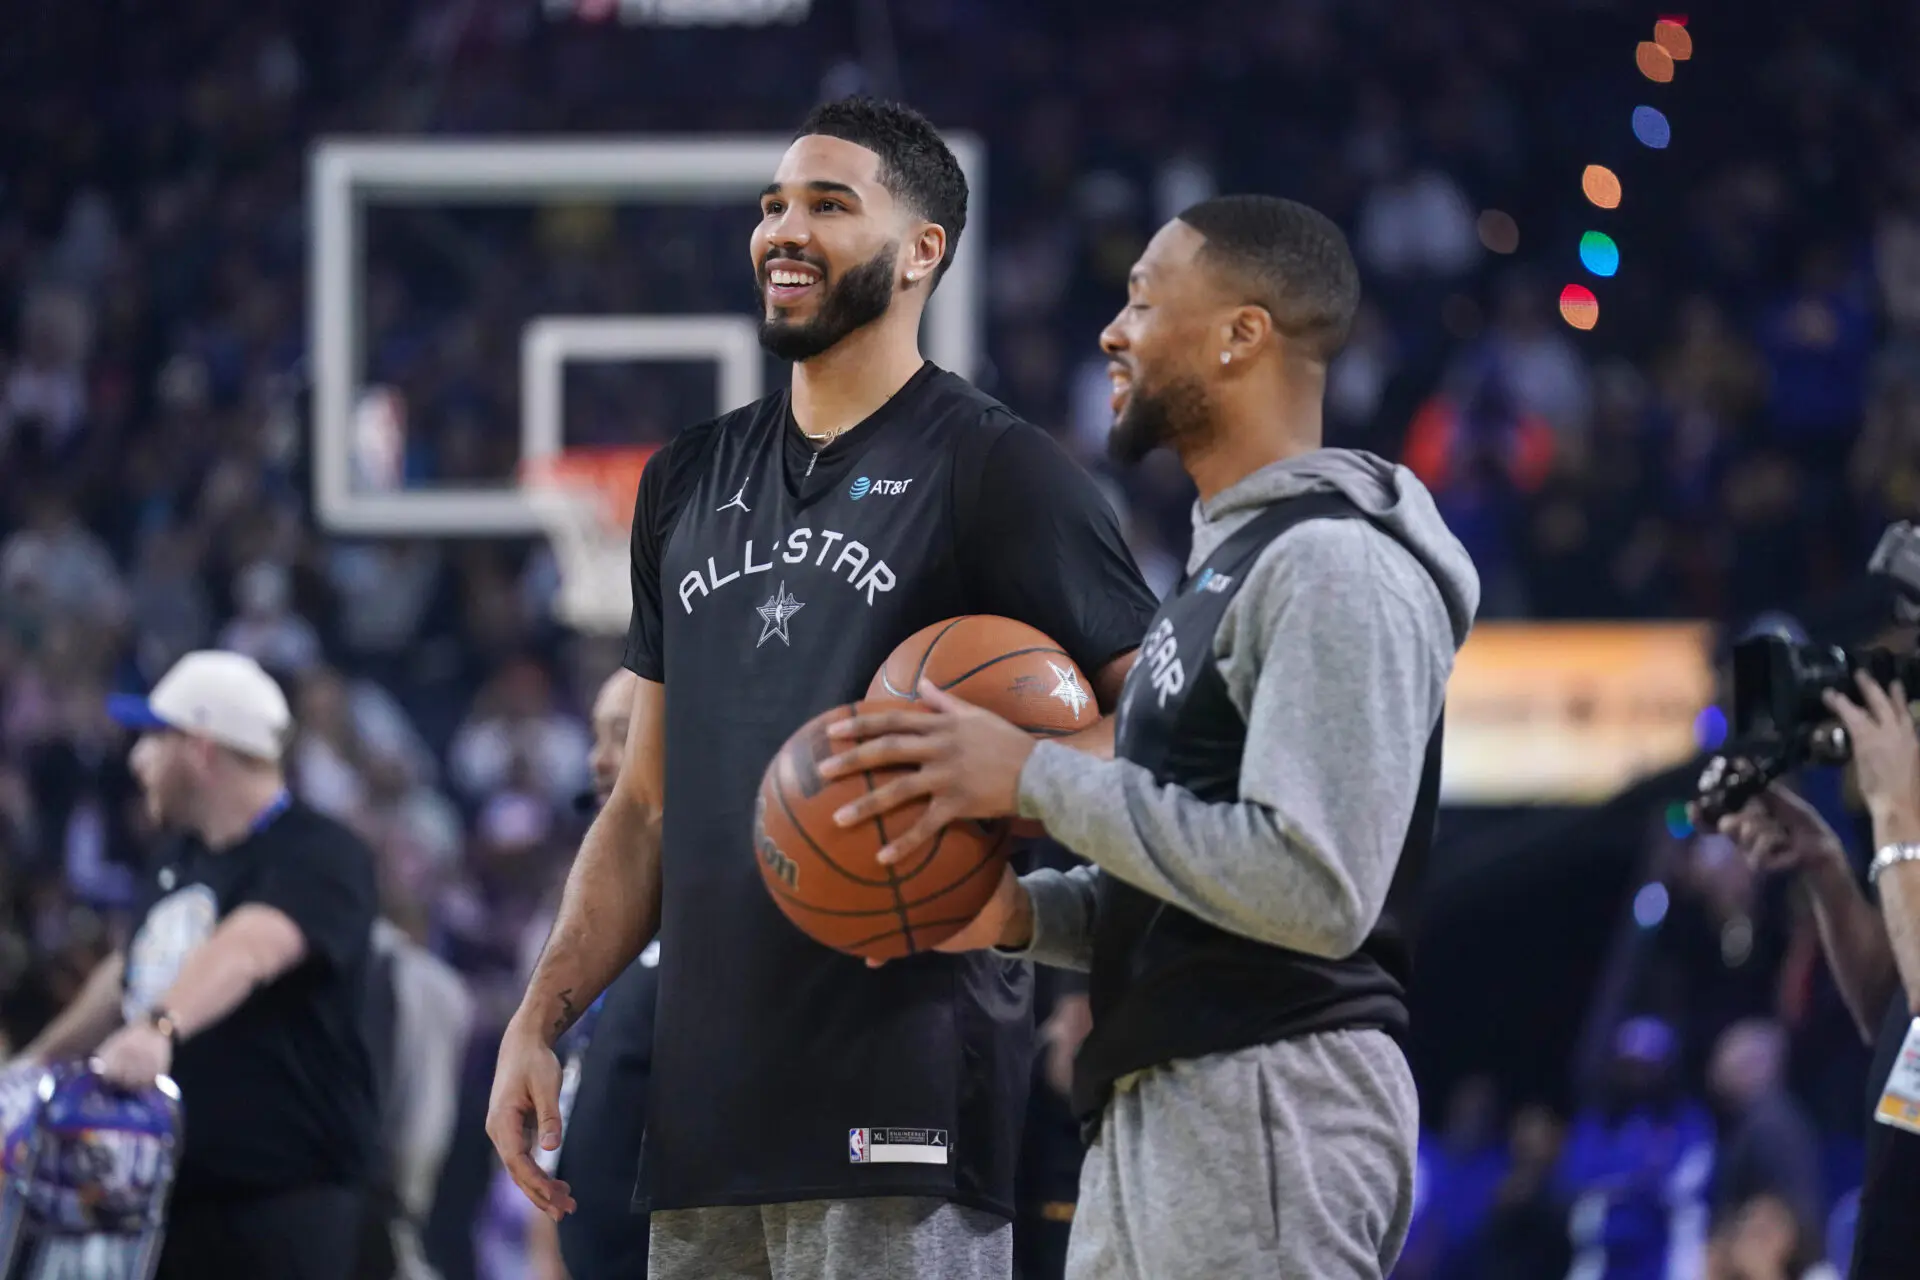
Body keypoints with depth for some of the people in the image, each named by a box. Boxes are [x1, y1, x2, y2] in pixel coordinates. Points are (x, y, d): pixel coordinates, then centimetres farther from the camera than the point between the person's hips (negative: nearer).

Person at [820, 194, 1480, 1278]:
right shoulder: (1230, 567, 20)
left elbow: (1315, 886, -22)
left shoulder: (1336, 566, -13)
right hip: (1158, 1110, 11)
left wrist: (1036, 778, -17)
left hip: (1272, 1104, -11)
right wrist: (1028, 914, 8)